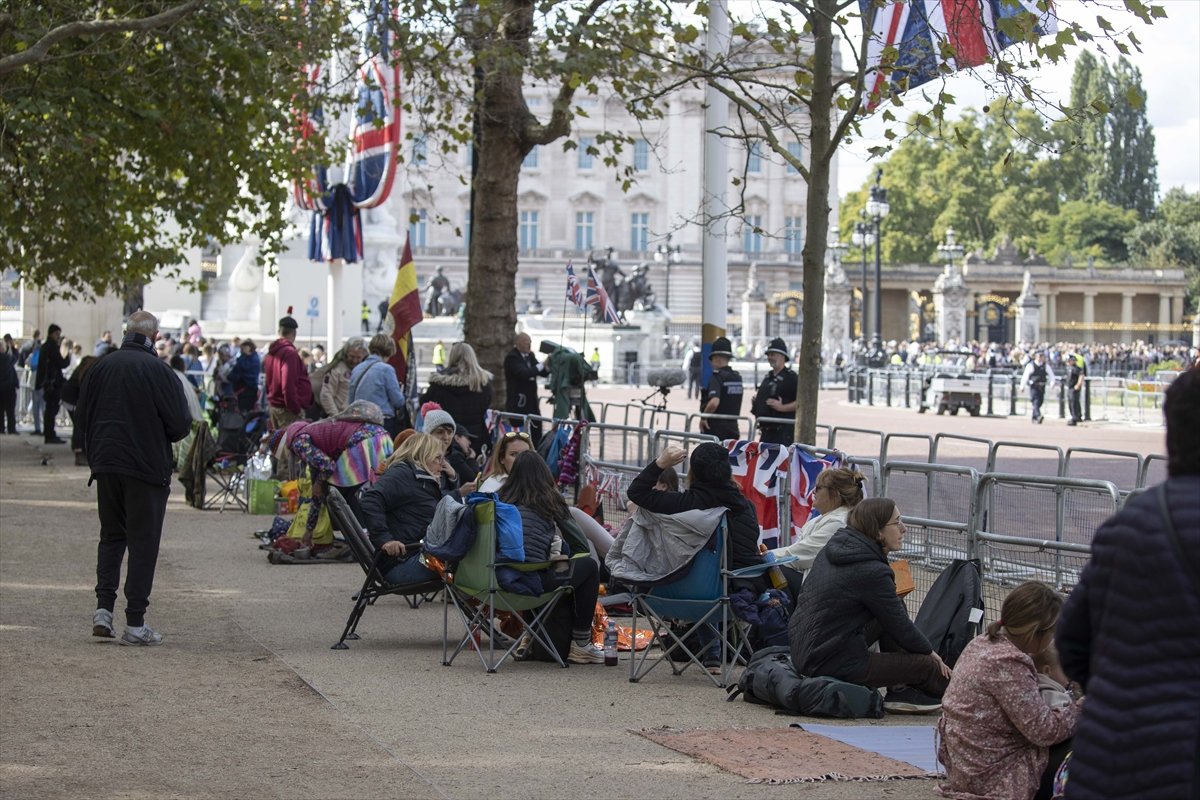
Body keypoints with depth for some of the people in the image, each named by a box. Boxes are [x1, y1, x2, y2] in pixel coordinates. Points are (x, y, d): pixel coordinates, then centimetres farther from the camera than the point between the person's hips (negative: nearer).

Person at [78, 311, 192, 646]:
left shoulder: (100, 367, 2)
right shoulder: (159, 371, -12)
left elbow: (81, 414, 9)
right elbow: (180, 424, -12)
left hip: (105, 464, 4)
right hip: (146, 467, -4)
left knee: (111, 536, 18)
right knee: (143, 542, 2)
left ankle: (103, 607, 6)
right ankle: (135, 624, 1)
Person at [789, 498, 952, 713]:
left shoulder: (833, 548, 7)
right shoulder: (871, 572, -20)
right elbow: (900, 626, -8)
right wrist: (930, 652, 11)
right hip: (833, 665, -9)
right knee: (927, 666, -4)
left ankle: (900, 689, 17)